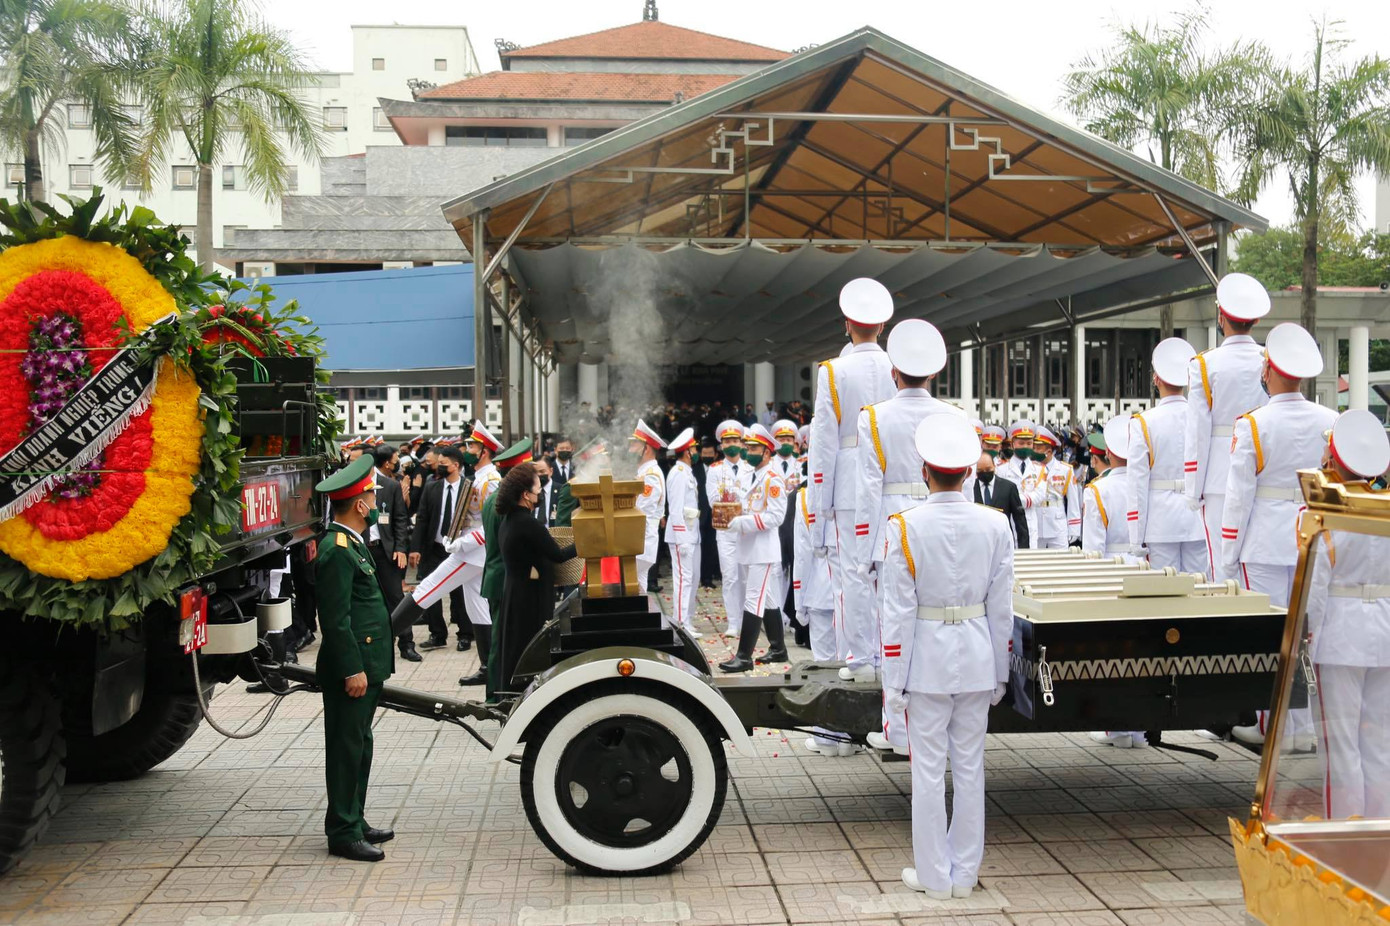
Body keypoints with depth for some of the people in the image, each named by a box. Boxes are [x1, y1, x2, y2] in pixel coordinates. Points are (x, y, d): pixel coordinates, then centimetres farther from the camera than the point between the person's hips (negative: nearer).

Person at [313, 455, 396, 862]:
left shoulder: (352, 543, 15)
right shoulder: (337, 550, -18)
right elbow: (336, 618, -22)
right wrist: (352, 669, -22)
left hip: (365, 664, 10)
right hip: (351, 667, -10)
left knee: (359, 745, 16)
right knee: (347, 748, -2)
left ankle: (353, 822, 26)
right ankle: (343, 833, 6)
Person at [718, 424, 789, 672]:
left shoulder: (773, 479, -12)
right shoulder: (755, 478, 16)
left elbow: (775, 516, -19)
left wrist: (743, 522, -22)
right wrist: (736, 519, 5)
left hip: (764, 551, -9)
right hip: (752, 550, 9)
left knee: (753, 602, -11)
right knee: (768, 601, 15)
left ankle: (744, 657, -11)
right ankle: (778, 648, 23)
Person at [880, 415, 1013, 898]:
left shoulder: (906, 526, -12)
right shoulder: (995, 524, -3)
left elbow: (899, 610, -11)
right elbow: (1002, 608, 1)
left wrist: (894, 680, -4)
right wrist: (999, 672, 11)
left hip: (927, 659, -3)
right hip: (977, 658, 3)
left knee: (928, 770, 7)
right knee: (970, 768, 12)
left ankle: (934, 875, 17)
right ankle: (965, 873, 23)